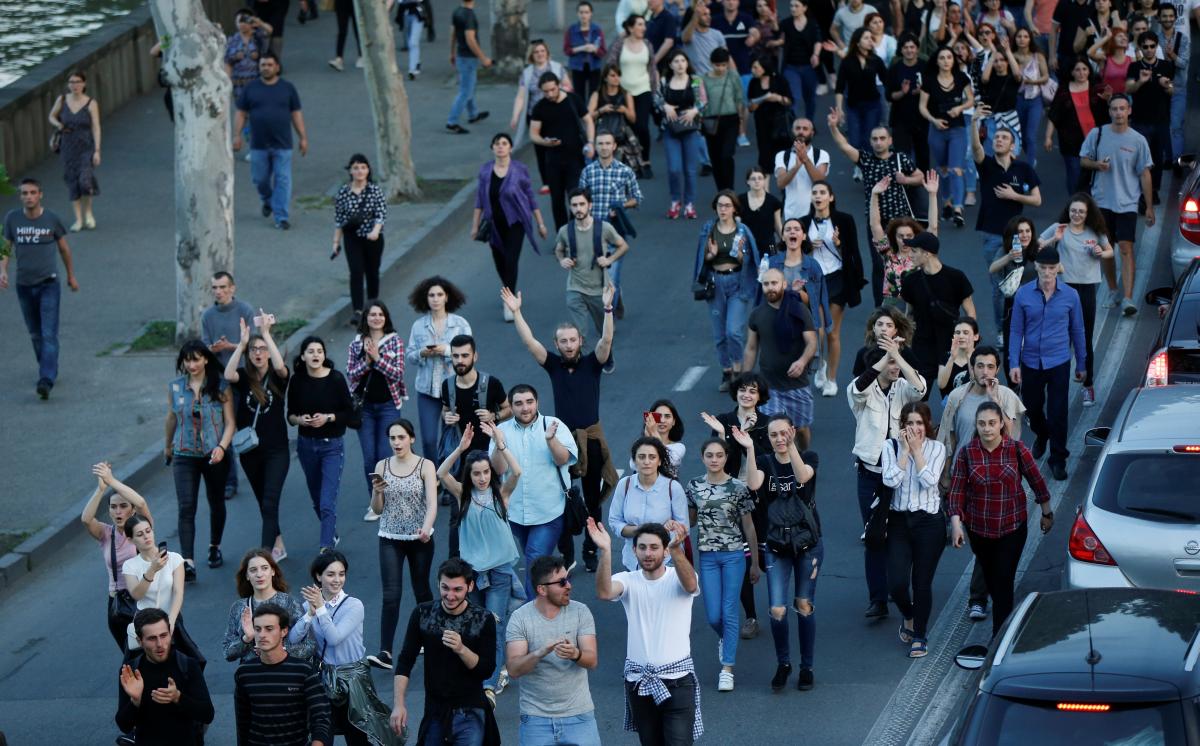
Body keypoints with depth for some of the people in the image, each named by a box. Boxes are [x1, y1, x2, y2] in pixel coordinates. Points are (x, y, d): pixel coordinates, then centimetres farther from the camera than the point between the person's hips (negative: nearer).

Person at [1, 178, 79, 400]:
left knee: (49, 334, -13)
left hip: (48, 284, -3)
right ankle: (49, 370, 35)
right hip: (24, 285, 3)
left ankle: (46, 380, -21)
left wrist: (71, 276, 17)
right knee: (35, 334, 15)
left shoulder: (52, 219, -6)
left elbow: (64, 248, 8)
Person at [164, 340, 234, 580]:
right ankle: (187, 563, -16)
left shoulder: (220, 387, -7)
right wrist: (168, 446, 25)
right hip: (185, 455, 0)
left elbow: (230, 422, -7)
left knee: (216, 503, 17)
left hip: (214, 455, 0)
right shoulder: (175, 387, -1)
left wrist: (222, 447, -21)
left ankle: (214, 548, 41)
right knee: (186, 508, -11)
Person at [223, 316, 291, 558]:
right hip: (250, 450, 3)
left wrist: (266, 333, -27)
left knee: (269, 503, -13)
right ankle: (278, 546, 31)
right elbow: (228, 375, -23)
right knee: (264, 502, 15)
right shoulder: (244, 377, -1)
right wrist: (242, 343, -28)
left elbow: (280, 366, -28)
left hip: (276, 450, -3)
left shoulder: (277, 377, -4)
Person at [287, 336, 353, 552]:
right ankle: (331, 535, 40)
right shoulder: (297, 381, -3)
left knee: (328, 502, -12)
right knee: (317, 499, 17)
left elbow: (349, 412, -5)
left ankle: (326, 549, -13)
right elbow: (291, 414, 6)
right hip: (306, 444, 4)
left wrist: (328, 418, -20)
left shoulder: (335, 379, -11)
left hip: (332, 445, -4)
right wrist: (299, 419, -15)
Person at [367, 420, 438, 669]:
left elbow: (432, 503, -16)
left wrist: (426, 527, -34)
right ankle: (385, 652, -16)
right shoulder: (382, 466, 1)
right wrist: (377, 491, -17)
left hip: (420, 538, -1)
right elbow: (377, 509, 4)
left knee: (421, 590, 13)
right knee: (391, 595, -10)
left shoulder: (425, 466, -5)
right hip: (390, 539, 1)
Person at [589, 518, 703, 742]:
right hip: (639, 681, 3)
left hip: (677, 680, -3)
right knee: (651, 742, 15)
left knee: (679, 741, -11)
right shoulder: (628, 581, -1)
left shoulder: (677, 578, -6)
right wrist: (605, 551, -40)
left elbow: (690, 585, -32)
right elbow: (604, 592, -23)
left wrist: (676, 548, -51)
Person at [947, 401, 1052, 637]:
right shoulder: (966, 453, -8)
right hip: (978, 528, 2)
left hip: (1012, 527, -2)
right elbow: (956, 491, -7)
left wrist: (1046, 513, 12)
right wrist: (956, 524, -17)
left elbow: (1036, 481, 2)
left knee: (1003, 582, -8)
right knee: (990, 580, 17)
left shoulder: (1016, 449, -10)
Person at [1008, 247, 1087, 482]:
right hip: (1031, 363, 1)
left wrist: (1081, 365, 10)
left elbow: (1077, 331, 6)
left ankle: (1058, 460, 10)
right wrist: (1014, 363, -7)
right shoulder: (1023, 294, -5)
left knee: (1058, 412, -4)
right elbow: (1016, 331, 0)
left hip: (1058, 362, -1)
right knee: (1033, 407, 17)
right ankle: (1041, 436, 49)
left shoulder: (1070, 295, -4)